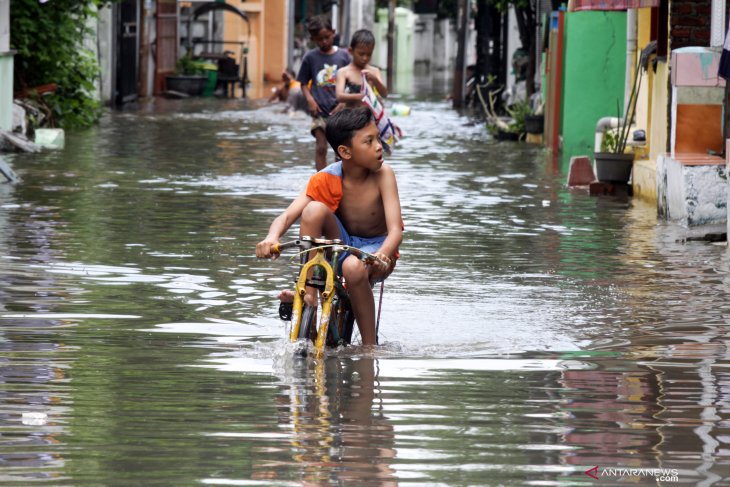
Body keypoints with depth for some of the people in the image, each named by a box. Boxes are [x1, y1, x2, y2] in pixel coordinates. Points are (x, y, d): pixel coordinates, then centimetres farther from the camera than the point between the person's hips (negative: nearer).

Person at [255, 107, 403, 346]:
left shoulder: (383, 174, -19)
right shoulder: (326, 180, -15)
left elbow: (395, 229, -27)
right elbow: (287, 215, -23)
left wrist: (382, 255, -50)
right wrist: (272, 238, -47)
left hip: (376, 247, -2)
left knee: (354, 267, -38)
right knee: (314, 209, -27)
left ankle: (370, 345, -18)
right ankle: (308, 291, -21)